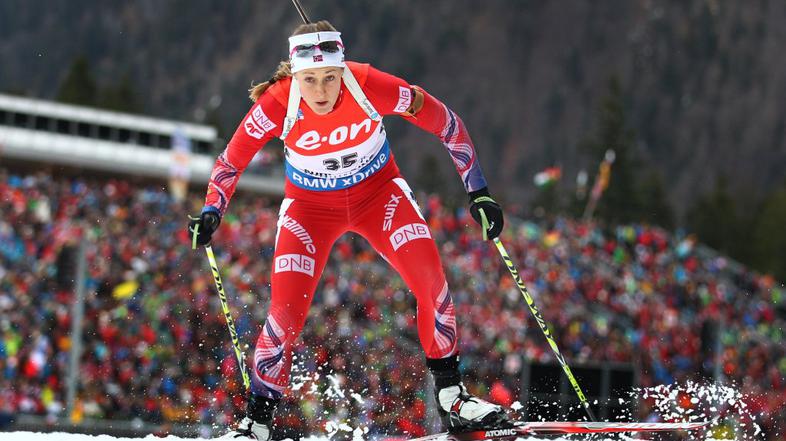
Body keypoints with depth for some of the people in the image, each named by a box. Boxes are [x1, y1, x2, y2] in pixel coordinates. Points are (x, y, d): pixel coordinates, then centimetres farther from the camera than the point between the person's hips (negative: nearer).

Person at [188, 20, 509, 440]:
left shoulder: (370, 87, -29)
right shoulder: (278, 104, -28)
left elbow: (447, 123, -15)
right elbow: (231, 161, -12)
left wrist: (478, 193, -14)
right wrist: (211, 211, -29)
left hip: (378, 191, 0)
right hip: (310, 205, 0)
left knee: (431, 279, -20)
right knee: (286, 312, -13)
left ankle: (450, 397, -4)